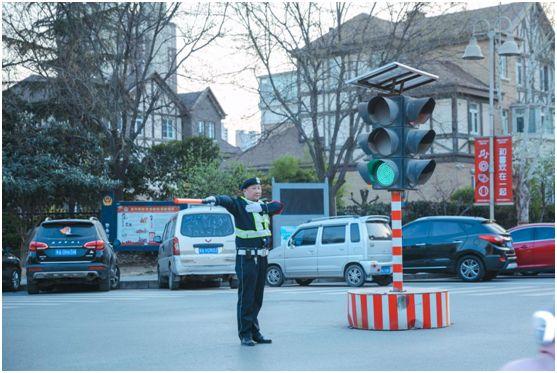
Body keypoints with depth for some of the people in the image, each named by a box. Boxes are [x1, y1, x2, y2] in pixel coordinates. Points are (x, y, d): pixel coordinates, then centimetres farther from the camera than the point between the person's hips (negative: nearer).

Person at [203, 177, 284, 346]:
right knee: (246, 297, -5)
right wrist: (214, 199, -46)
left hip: (262, 258, 6)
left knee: (257, 298, 12)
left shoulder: (263, 206, 15)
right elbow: (227, 201, -24)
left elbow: (278, 205, 0)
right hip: (246, 258, -6)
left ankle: (255, 332, 21)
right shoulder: (239, 204, -4)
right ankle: (245, 335, 0)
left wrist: (261, 206, -17)